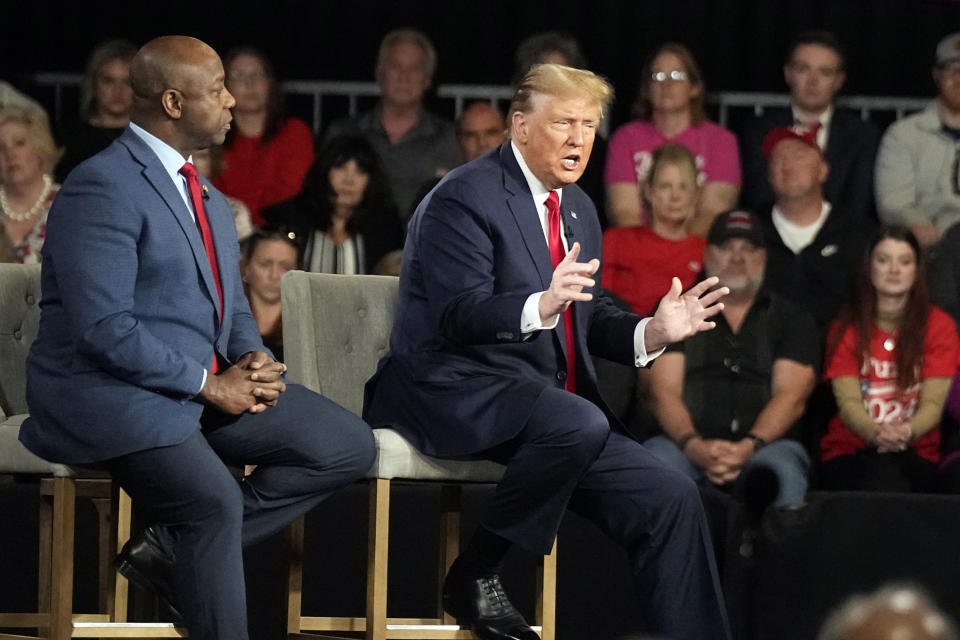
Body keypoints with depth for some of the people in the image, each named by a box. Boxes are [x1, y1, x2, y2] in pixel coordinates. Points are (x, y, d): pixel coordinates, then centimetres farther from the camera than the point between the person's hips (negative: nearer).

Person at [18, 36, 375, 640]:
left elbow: (232, 304, 22)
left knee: (348, 445, -3)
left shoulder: (207, 197, 15)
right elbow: (105, 327, -22)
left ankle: (172, 545, -3)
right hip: (114, 397, -9)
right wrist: (210, 384, -18)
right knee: (215, 500, -33)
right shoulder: (103, 188, -15)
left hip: (211, 387, 9)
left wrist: (256, 363, -1)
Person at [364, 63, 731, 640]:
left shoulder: (579, 210, 18)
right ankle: (476, 575, -19)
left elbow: (590, 316, 19)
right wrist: (542, 305, -36)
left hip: (549, 405, 8)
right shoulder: (464, 198, -9)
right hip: (453, 390, -8)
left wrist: (651, 332, -2)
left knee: (670, 498, -6)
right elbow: (459, 317, -19)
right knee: (577, 424, -36)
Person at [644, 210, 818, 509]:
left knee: (783, 470, -38)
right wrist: (694, 446, -16)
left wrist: (748, 447, -16)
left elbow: (791, 397, 3)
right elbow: (664, 392, 5)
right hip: (688, 446, 0)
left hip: (764, 444, 0)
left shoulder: (791, 319, 18)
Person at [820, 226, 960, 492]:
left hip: (915, 454, 0)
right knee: (880, 476, -36)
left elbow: (933, 403, -2)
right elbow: (848, 402, -3)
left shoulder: (938, 325, 9)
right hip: (849, 452, 0)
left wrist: (907, 431, -28)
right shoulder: (846, 328, 10)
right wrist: (877, 433, -28)